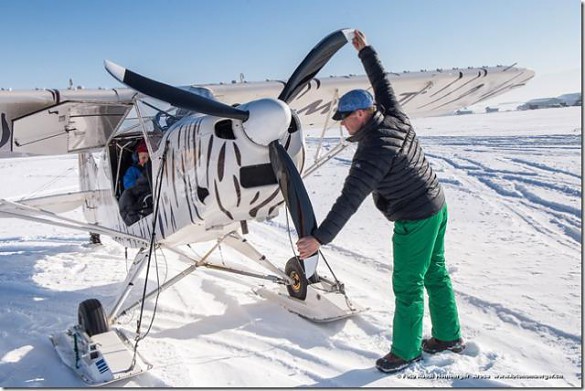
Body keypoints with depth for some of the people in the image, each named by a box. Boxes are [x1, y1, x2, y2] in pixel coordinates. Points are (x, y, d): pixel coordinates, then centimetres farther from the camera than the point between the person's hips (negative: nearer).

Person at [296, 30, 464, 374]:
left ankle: (405, 352, 19)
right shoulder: (395, 118, -3)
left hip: (415, 220, -9)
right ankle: (449, 336, 35)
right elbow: (382, 82, 15)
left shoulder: (373, 151, -26)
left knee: (407, 286, 4)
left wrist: (320, 238, -30)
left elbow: (350, 200, -31)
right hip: (437, 206, 9)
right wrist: (366, 51, 27)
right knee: (435, 273, 20)